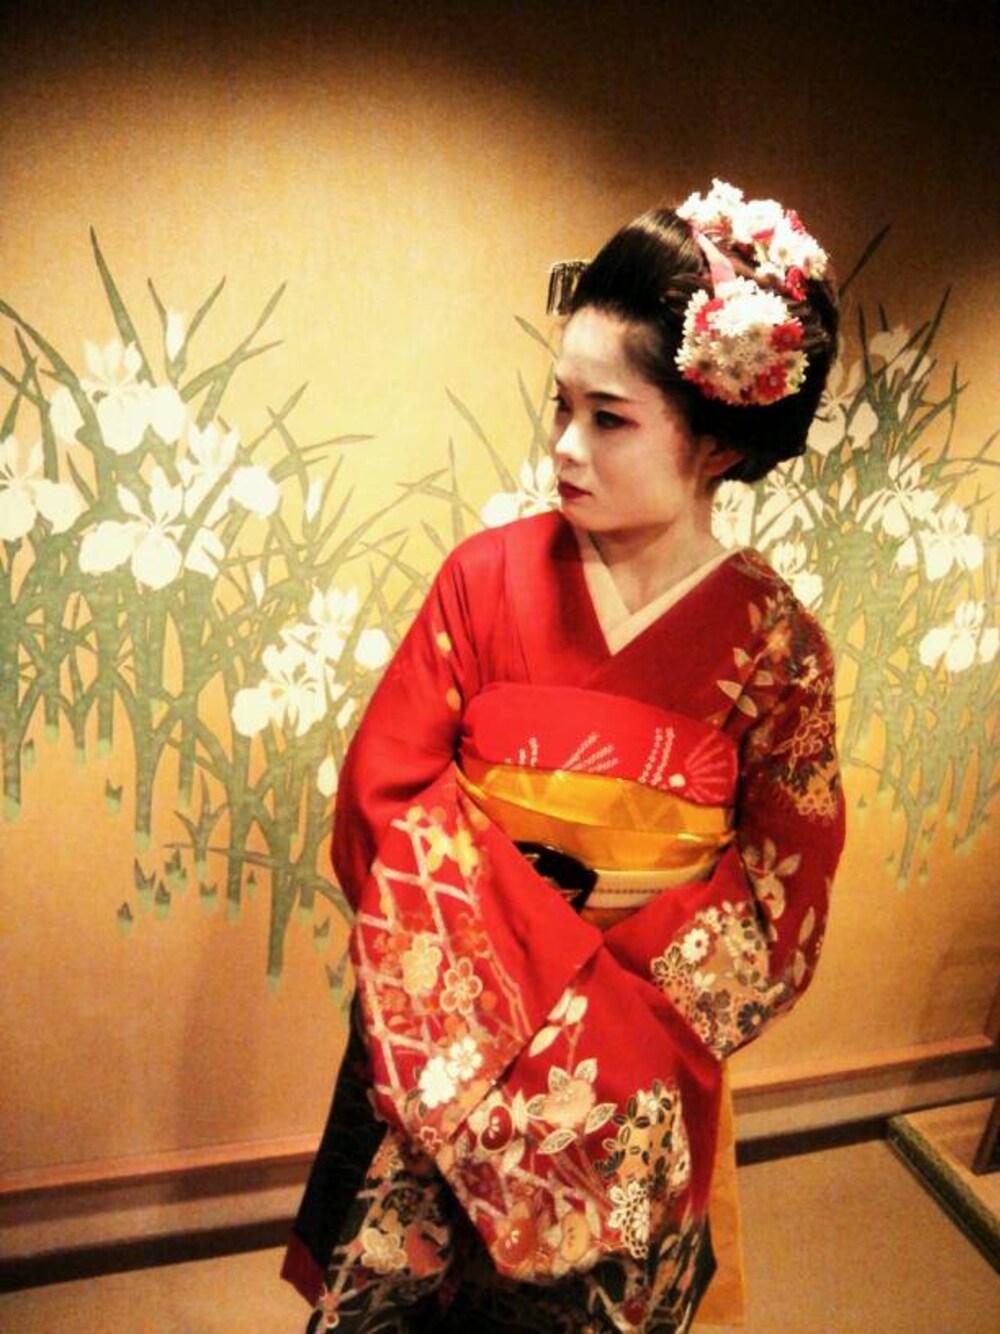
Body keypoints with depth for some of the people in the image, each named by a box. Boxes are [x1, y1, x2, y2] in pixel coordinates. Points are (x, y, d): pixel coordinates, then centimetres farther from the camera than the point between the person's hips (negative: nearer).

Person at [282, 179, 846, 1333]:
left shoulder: (773, 640, -13)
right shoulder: (489, 575, -11)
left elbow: (776, 899, -7)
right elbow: (386, 787, -11)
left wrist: (609, 982, -17)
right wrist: (546, 948, -18)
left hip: (633, 1063, 0)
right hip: (443, 1026, 1)